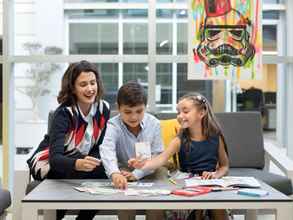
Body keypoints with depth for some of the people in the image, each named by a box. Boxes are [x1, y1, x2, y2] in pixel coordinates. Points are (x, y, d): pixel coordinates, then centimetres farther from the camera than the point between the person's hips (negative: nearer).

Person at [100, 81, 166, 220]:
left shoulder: (154, 124, -11)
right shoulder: (113, 126, -19)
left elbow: (156, 155, -9)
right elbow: (107, 151, -38)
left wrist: (137, 174, -22)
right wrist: (115, 174, -57)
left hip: (147, 172, 3)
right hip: (123, 171, -3)